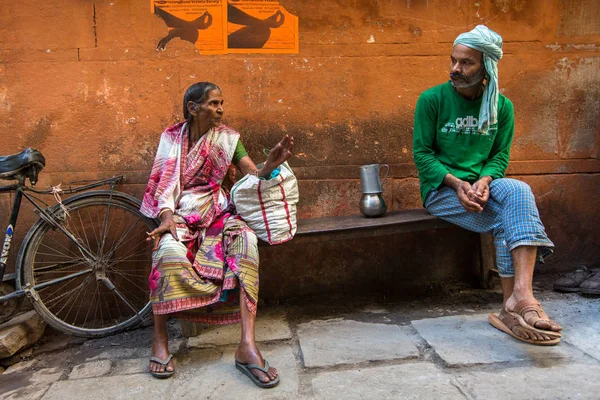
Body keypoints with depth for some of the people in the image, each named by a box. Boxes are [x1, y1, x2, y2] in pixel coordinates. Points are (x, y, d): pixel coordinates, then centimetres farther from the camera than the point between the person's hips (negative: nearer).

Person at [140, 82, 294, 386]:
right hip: (179, 212, -1)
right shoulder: (172, 137, 6)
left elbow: (253, 175, -3)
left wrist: (270, 166, -26)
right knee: (170, 250, -36)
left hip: (217, 212, 1)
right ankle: (159, 340, -18)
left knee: (246, 239, -32)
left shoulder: (227, 137, 7)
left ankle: (247, 344, -38)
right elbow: (164, 182, -2)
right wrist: (167, 217, -20)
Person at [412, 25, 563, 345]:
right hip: (441, 188, -3)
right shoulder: (432, 99, -5)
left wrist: (484, 181, -18)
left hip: (482, 184, 3)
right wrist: (457, 183, -21)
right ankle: (517, 303, -15)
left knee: (519, 191, -30)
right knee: (507, 221, -25)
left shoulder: (502, 106, 6)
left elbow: (500, 155, 5)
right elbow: (422, 153, -7)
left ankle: (520, 296, -37)